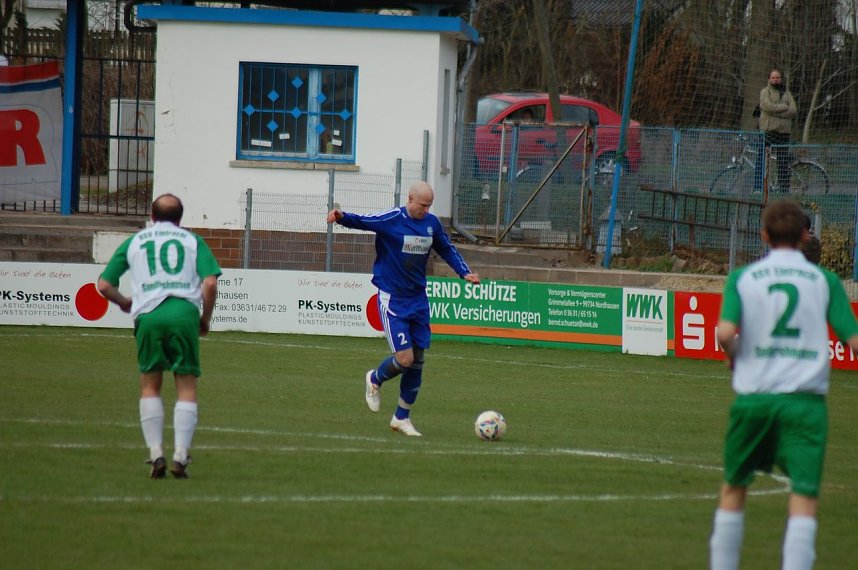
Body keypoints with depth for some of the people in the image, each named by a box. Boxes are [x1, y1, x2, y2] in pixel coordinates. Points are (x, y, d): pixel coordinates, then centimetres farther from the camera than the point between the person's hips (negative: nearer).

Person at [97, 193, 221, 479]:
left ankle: (156, 455, 1)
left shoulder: (134, 242, 20)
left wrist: (124, 303, 37)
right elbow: (210, 283, 1)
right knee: (186, 386, 5)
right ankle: (180, 456, -5)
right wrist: (206, 319, 14)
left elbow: (104, 285, 18)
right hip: (184, 313, -1)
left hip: (148, 314, 1)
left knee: (150, 386, 12)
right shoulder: (193, 240, 16)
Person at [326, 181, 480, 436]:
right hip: (392, 300, -6)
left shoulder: (432, 223, 5)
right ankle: (375, 380, 19)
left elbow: (447, 249, 21)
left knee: (417, 360, 5)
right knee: (404, 358, -14)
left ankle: (402, 417, 19)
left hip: (418, 300, 6)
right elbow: (363, 222, -23)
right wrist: (342, 217, -44)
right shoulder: (392, 219, -12)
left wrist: (464, 272, 10)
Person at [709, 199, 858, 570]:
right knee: (804, 497, -4)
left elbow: (725, 333, -12)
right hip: (805, 399, -1)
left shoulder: (742, 278, 3)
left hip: (753, 396, 1)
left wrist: (733, 355, 9)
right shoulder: (824, 280, 3)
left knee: (733, 489, 18)